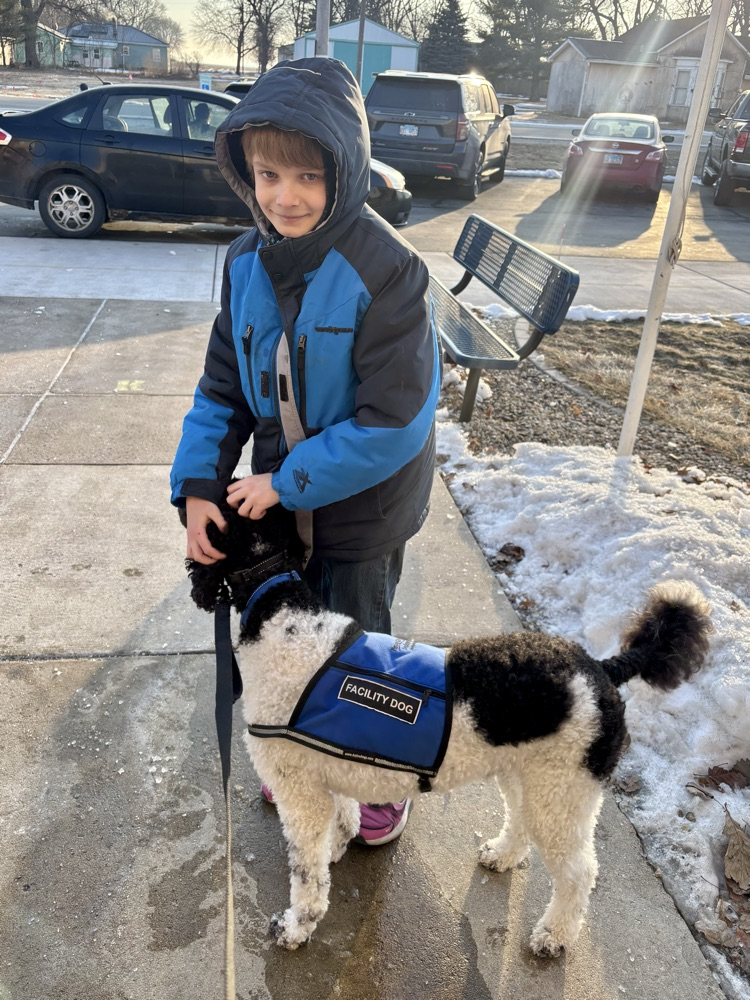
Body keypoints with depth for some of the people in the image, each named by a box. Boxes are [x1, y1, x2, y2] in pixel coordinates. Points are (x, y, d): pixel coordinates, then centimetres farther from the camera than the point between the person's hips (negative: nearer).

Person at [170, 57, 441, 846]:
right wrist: (198, 483, -11)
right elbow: (223, 387, 1)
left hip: (362, 509, -5)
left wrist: (288, 483, -22)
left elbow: (395, 422, -26)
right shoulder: (247, 262, -6)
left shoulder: (384, 271, -25)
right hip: (279, 500, 6)